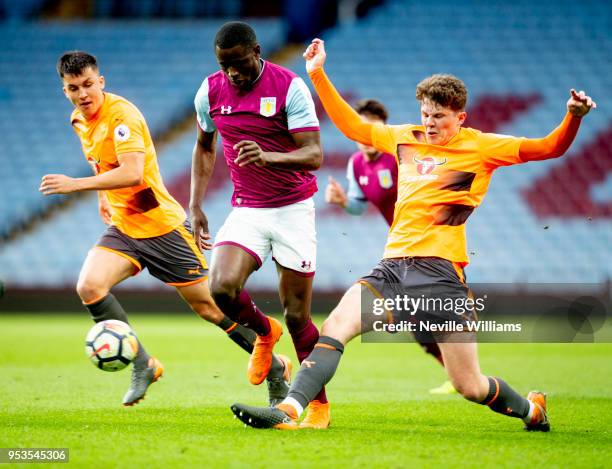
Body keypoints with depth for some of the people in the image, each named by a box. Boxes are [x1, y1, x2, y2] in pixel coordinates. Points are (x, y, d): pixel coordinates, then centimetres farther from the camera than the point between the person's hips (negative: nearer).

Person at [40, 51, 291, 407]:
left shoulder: (122, 114, -21)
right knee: (89, 287, -19)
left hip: (162, 225, -7)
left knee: (207, 306, -1)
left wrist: (75, 185, -36)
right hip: (122, 228, 7)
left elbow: (132, 173, -33)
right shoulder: (79, 120, 5)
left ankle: (276, 368, 16)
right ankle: (143, 366, -5)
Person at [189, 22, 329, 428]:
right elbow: (204, 148, 18)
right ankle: (264, 332, 13)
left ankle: (320, 403, 15)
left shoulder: (290, 87, -14)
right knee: (223, 288, -21)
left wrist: (269, 157, -39)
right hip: (246, 210, 3)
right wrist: (196, 205, 10)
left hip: (294, 210, -3)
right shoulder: (210, 91, 0)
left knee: (296, 315, -3)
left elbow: (314, 154, -20)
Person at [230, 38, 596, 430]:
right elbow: (353, 125, 28)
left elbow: (549, 148, 0)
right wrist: (318, 76, 25)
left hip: (440, 271, -5)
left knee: (470, 387, -4)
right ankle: (289, 410, -27)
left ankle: (531, 408, 26)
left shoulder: (481, 147, 3)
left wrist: (573, 117, -19)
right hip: (393, 266, 5)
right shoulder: (406, 138, 17)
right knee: (335, 327, -19)